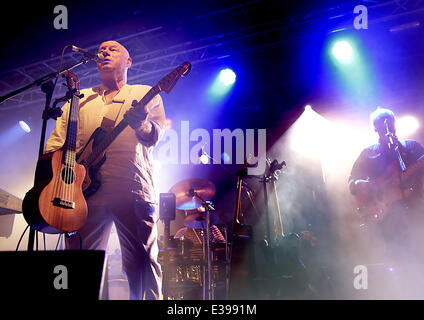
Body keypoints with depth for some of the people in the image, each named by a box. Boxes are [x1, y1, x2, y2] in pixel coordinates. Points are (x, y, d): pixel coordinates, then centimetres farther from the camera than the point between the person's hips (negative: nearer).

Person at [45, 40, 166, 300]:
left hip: (133, 190, -3)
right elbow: (57, 140, 20)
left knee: (142, 262, -5)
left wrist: (141, 124, -24)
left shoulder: (146, 94, 15)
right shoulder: (80, 99, 25)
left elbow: (156, 135, -1)